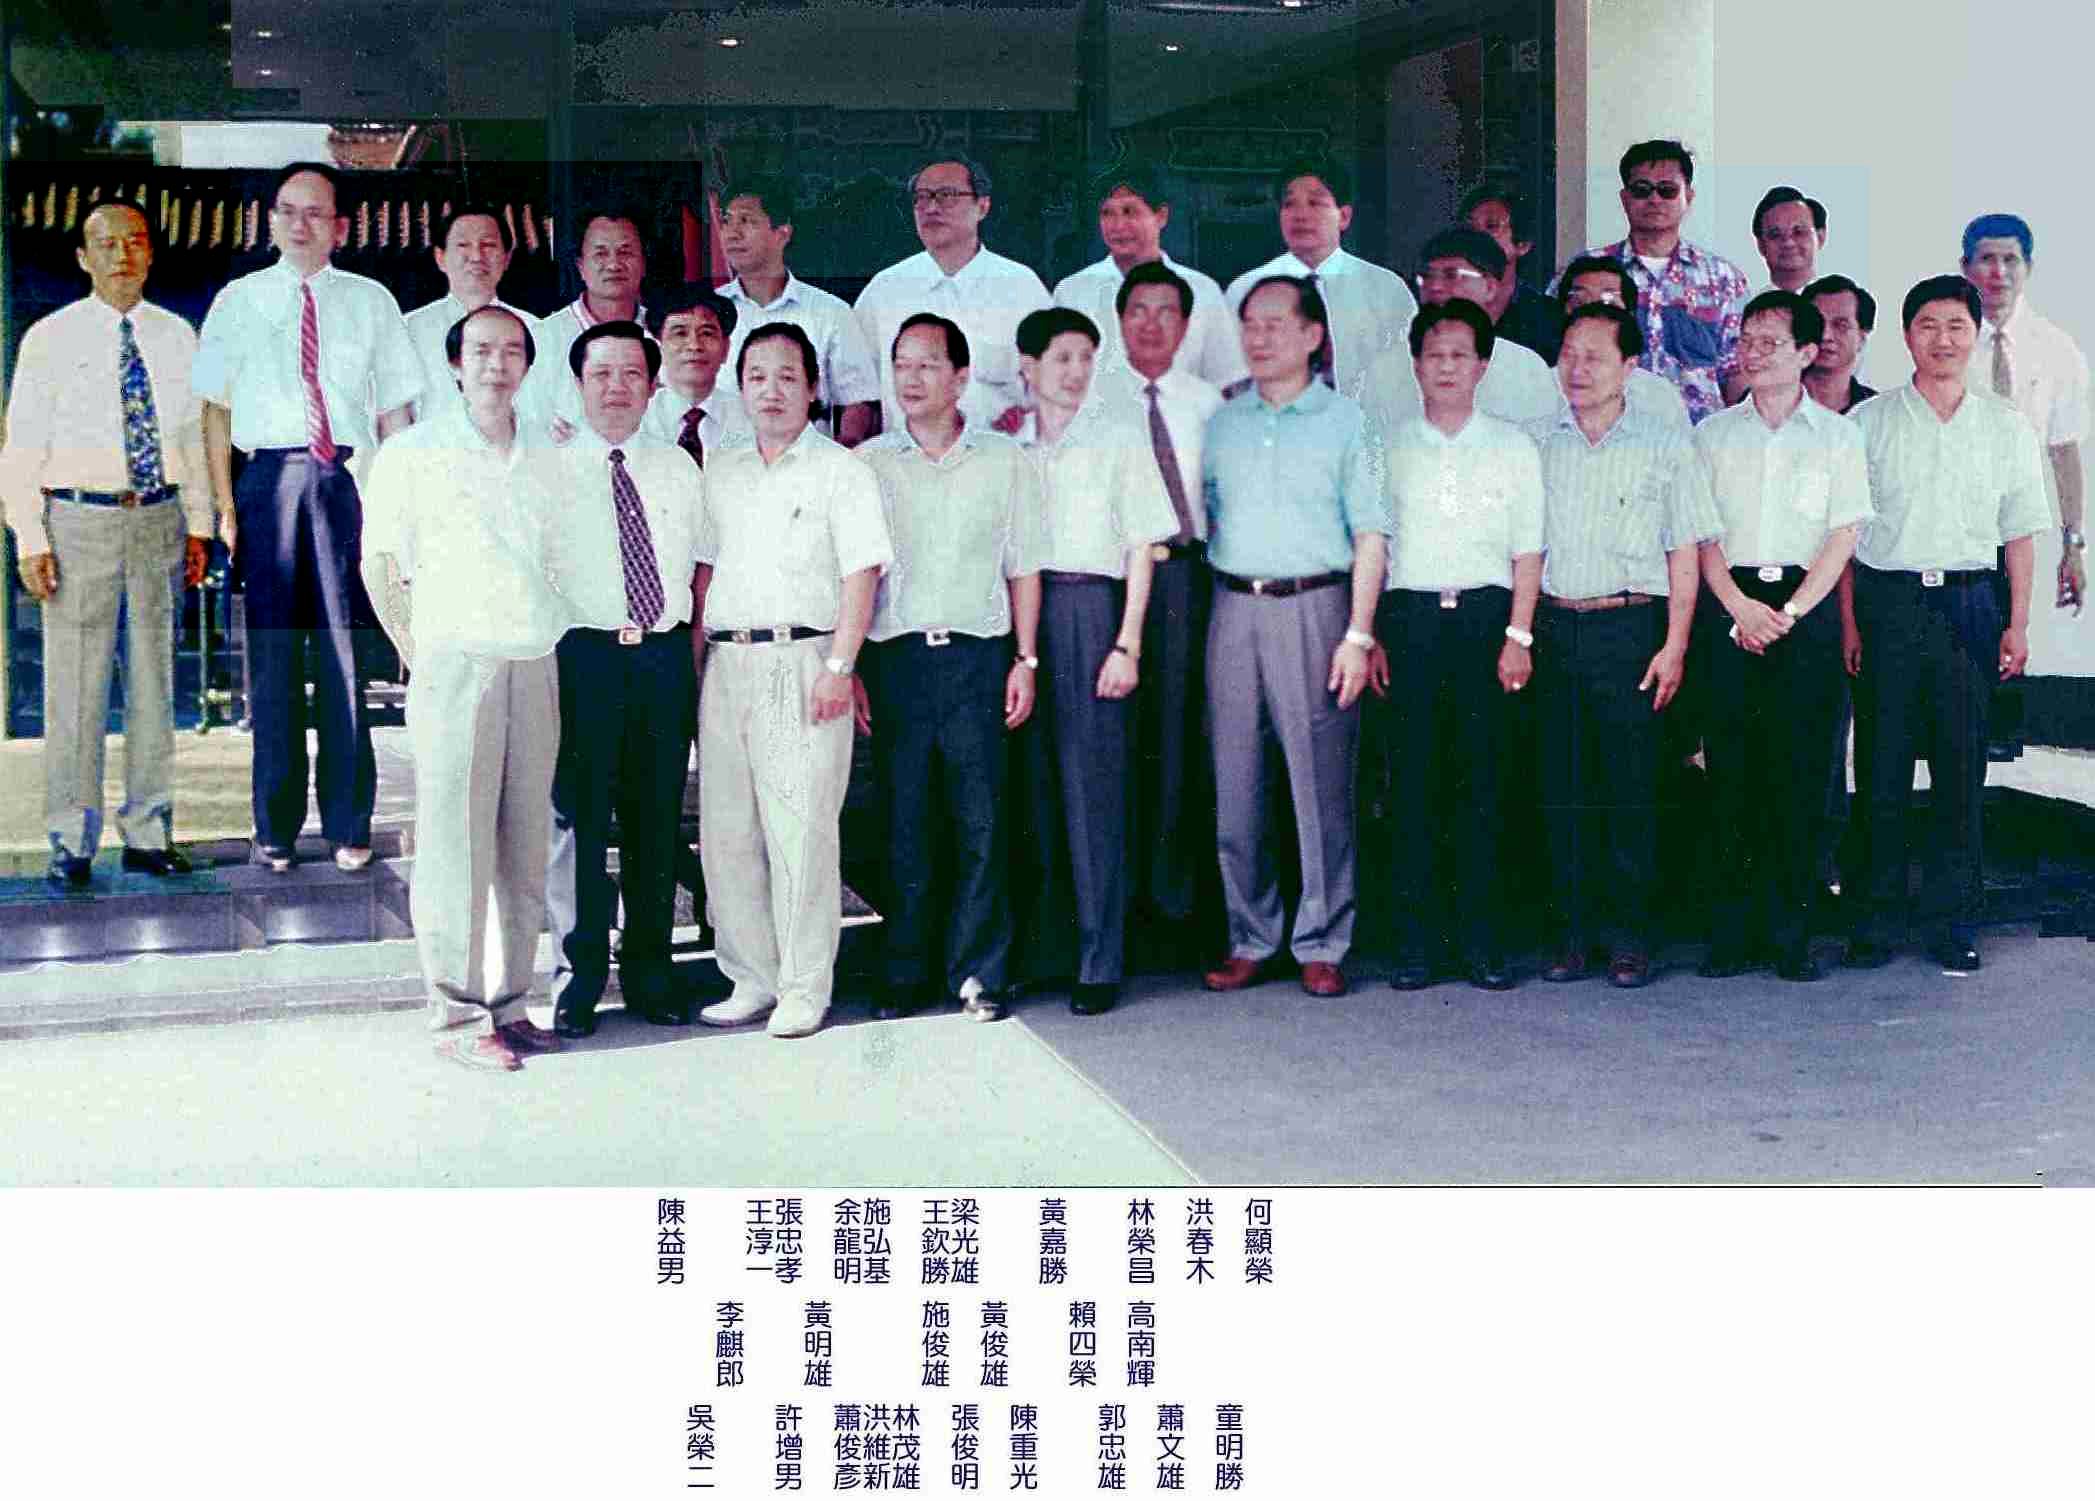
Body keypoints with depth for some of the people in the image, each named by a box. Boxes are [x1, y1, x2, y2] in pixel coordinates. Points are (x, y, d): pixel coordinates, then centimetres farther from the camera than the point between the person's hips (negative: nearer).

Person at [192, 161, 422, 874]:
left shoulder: (371, 301, 9)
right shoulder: (239, 300, 9)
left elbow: (396, 410, 8)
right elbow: (215, 407, 6)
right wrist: (224, 506, -2)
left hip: (349, 475, 0)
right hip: (267, 473, 0)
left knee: (347, 648, 0)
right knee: (271, 650, 2)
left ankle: (349, 824, 9)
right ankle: (276, 827, 10)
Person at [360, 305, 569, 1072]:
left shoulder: (543, 461, 15)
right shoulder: (413, 453, 1)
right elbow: (379, 565, 3)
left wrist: (550, 638, 13)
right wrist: (418, 656, 0)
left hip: (535, 666, 5)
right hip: (455, 665, -5)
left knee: (524, 848, 7)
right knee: (454, 848, -4)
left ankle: (507, 1005, 16)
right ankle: (457, 1017, 2)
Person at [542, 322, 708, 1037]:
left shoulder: (679, 468, 14)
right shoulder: (547, 469, 2)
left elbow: (703, 569, 18)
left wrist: (697, 657, 10)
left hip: (666, 656, 4)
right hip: (582, 654, -3)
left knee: (658, 821, 8)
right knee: (577, 818, -2)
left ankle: (650, 974, 19)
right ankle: (578, 979, 10)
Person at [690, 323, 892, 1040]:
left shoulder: (840, 472, 0)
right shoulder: (721, 474, 17)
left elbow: (861, 573, -7)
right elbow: (705, 571, 19)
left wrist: (837, 667, -15)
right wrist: (695, 658, 11)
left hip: (802, 663, -6)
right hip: (726, 663, 6)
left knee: (800, 829, -5)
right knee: (725, 828, 6)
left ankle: (804, 989, 3)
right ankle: (751, 978, 17)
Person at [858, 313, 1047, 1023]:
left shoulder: (1005, 460, 8)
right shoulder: (867, 463, 8)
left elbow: (1023, 566, 9)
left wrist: (1025, 658, 2)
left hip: (978, 654, 0)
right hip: (894, 656, 1)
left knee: (980, 822, -3)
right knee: (904, 823, 2)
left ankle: (977, 975, 5)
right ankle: (907, 975, 11)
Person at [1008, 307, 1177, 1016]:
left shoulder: (1119, 435, 4)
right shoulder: (1009, 443, 12)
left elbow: (1141, 547, 1)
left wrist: (1127, 644, -8)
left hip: (1092, 608, -3)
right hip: (1021, 612, 3)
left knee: (1093, 790, -4)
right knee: (1032, 787, 5)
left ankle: (1100, 963, 0)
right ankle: (1037, 950, 15)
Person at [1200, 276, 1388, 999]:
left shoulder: (1345, 420, 3)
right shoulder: (1222, 423, 14)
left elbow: (1370, 536, -1)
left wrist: (1358, 635, -9)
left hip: (1314, 607, -4)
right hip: (1235, 608, 4)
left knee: (1320, 783, -3)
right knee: (1235, 783, 4)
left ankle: (1321, 945, 6)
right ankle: (1251, 940, 14)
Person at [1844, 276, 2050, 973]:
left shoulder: (2006, 427, 9)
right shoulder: (1869, 421, 5)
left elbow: (2018, 531, 11)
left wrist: (2018, 624, 5)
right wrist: (1848, 621, -4)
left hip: (1970, 606, 1)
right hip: (1887, 603, -1)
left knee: (1961, 766, 2)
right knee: (1881, 766, 0)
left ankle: (1953, 920, 11)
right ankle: (1877, 921, 8)